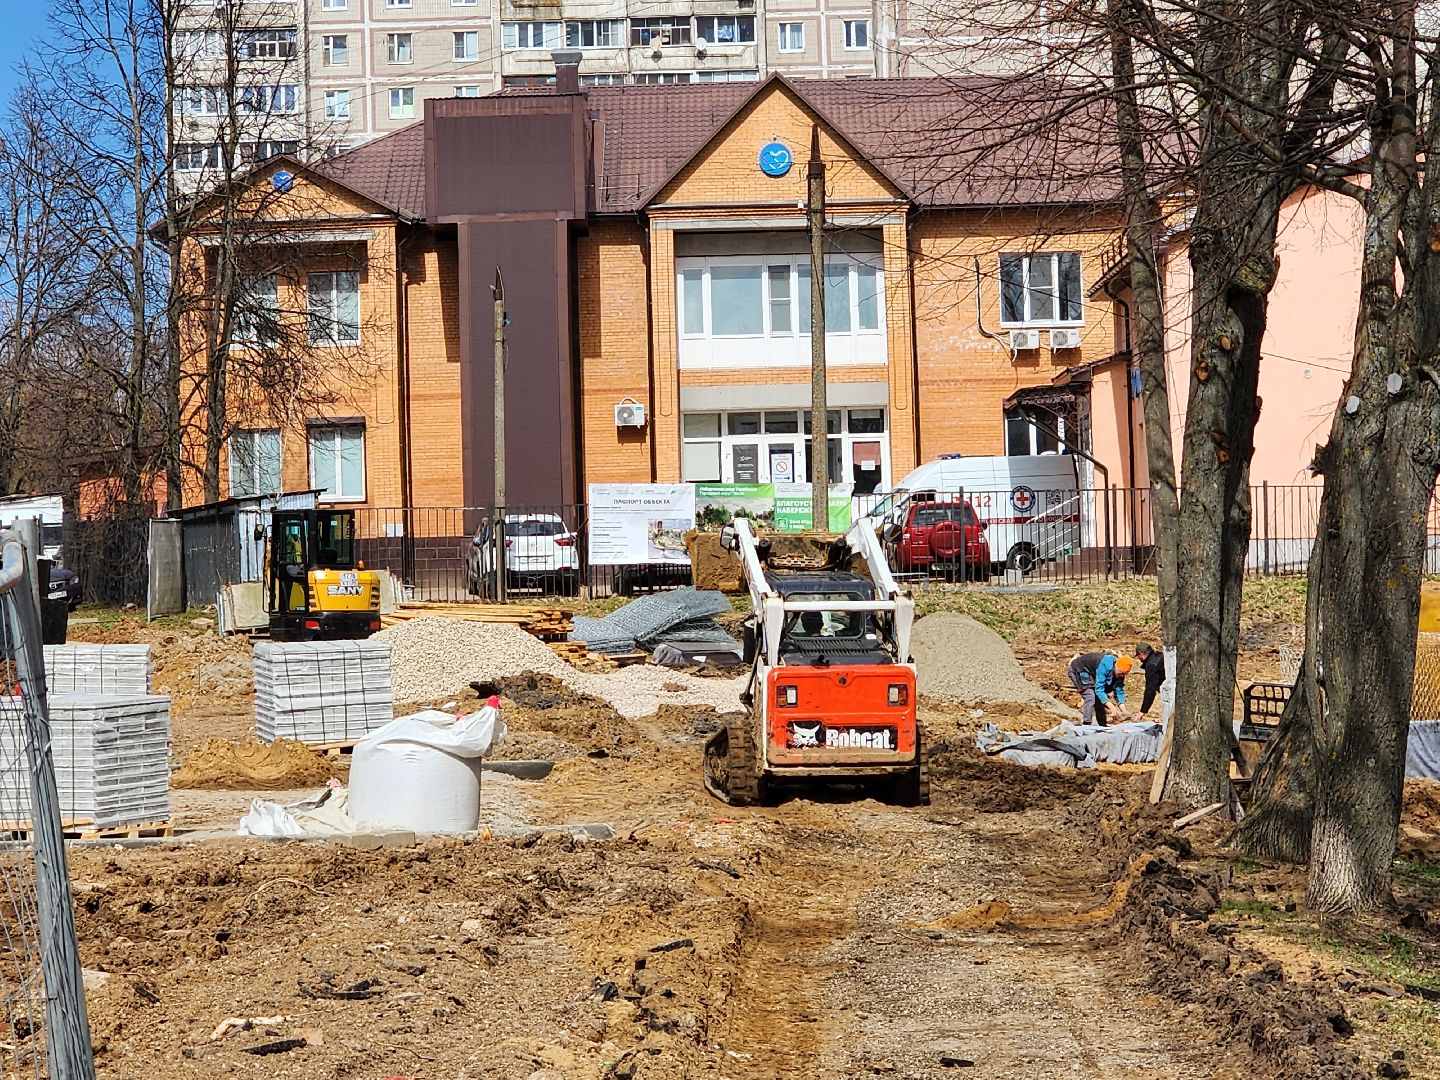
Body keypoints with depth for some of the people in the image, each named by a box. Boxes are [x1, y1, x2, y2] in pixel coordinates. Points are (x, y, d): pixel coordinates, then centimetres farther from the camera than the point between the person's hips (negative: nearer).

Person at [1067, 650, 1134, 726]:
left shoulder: (1120, 672, -16)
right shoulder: (1104, 666, -39)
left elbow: (1119, 690, -13)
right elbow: (1099, 689, -41)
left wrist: (1123, 709, -27)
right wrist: (1111, 706, -47)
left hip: (1090, 674, 8)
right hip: (1078, 671, -8)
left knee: (1099, 699, 3)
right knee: (1090, 697, -20)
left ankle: (1102, 726, 10)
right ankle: (1086, 725, -19)